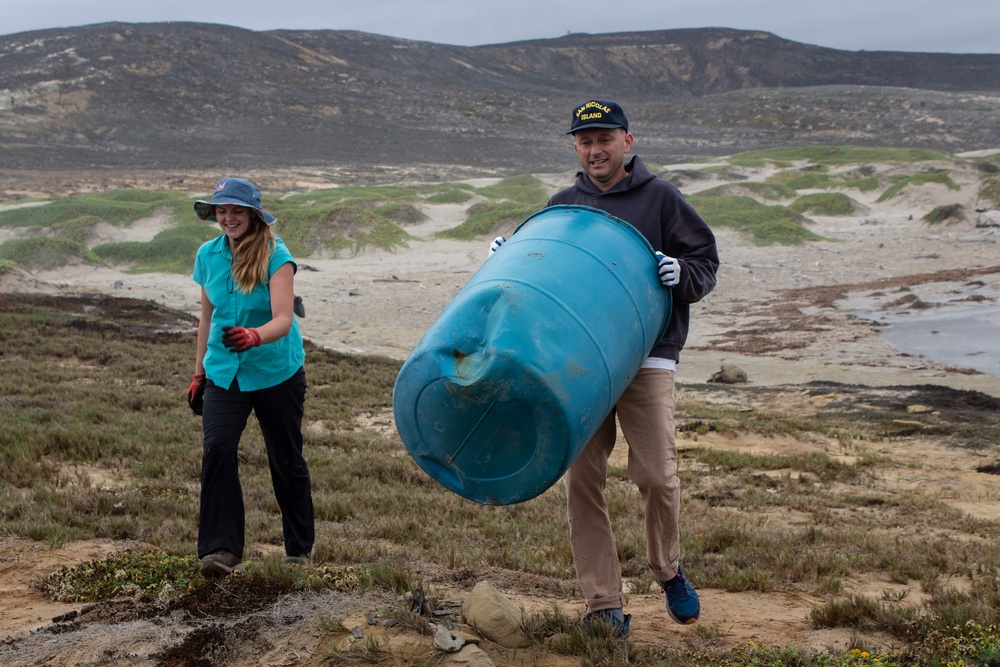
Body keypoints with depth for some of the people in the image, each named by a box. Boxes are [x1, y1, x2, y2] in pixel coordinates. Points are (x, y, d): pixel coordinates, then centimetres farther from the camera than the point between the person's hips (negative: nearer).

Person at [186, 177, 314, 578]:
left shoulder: (276, 256, -15)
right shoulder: (208, 255, 1)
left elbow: (283, 319, -26)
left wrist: (254, 337, -46)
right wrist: (198, 372, 14)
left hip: (276, 372, -3)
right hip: (224, 372, 3)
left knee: (286, 461, 7)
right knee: (217, 449, -17)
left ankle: (299, 549, 26)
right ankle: (222, 550, -15)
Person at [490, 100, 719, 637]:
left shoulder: (660, 199, 6)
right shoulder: (561, 206, 15)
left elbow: (706, 262, 7)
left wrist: (682, 274, -15)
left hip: (645, 358, -3)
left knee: (656, 475, -8)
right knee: (580, 480, -3)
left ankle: (666, 568, 22)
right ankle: (603, 604, 6)